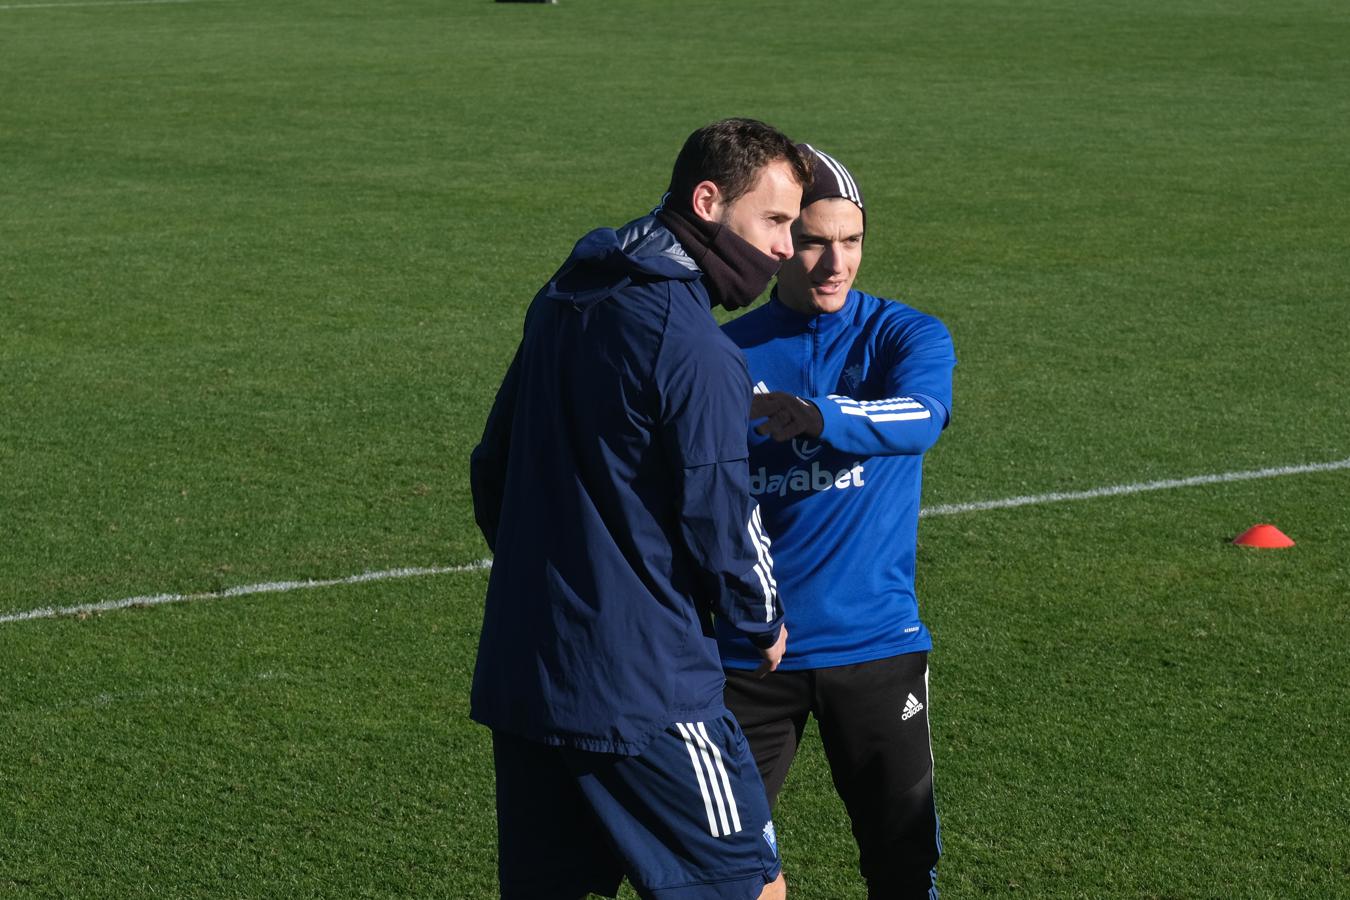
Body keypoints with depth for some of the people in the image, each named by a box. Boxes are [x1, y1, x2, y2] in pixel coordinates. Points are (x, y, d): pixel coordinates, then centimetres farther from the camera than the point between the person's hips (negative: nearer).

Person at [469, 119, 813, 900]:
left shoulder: (563, 301, 11)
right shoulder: (693, 348, -17)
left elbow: (492, 469, 19)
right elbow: (719, 518, -14)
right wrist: (764, 623, 4)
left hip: (516, 679, 9)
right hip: (640, 690, -9)